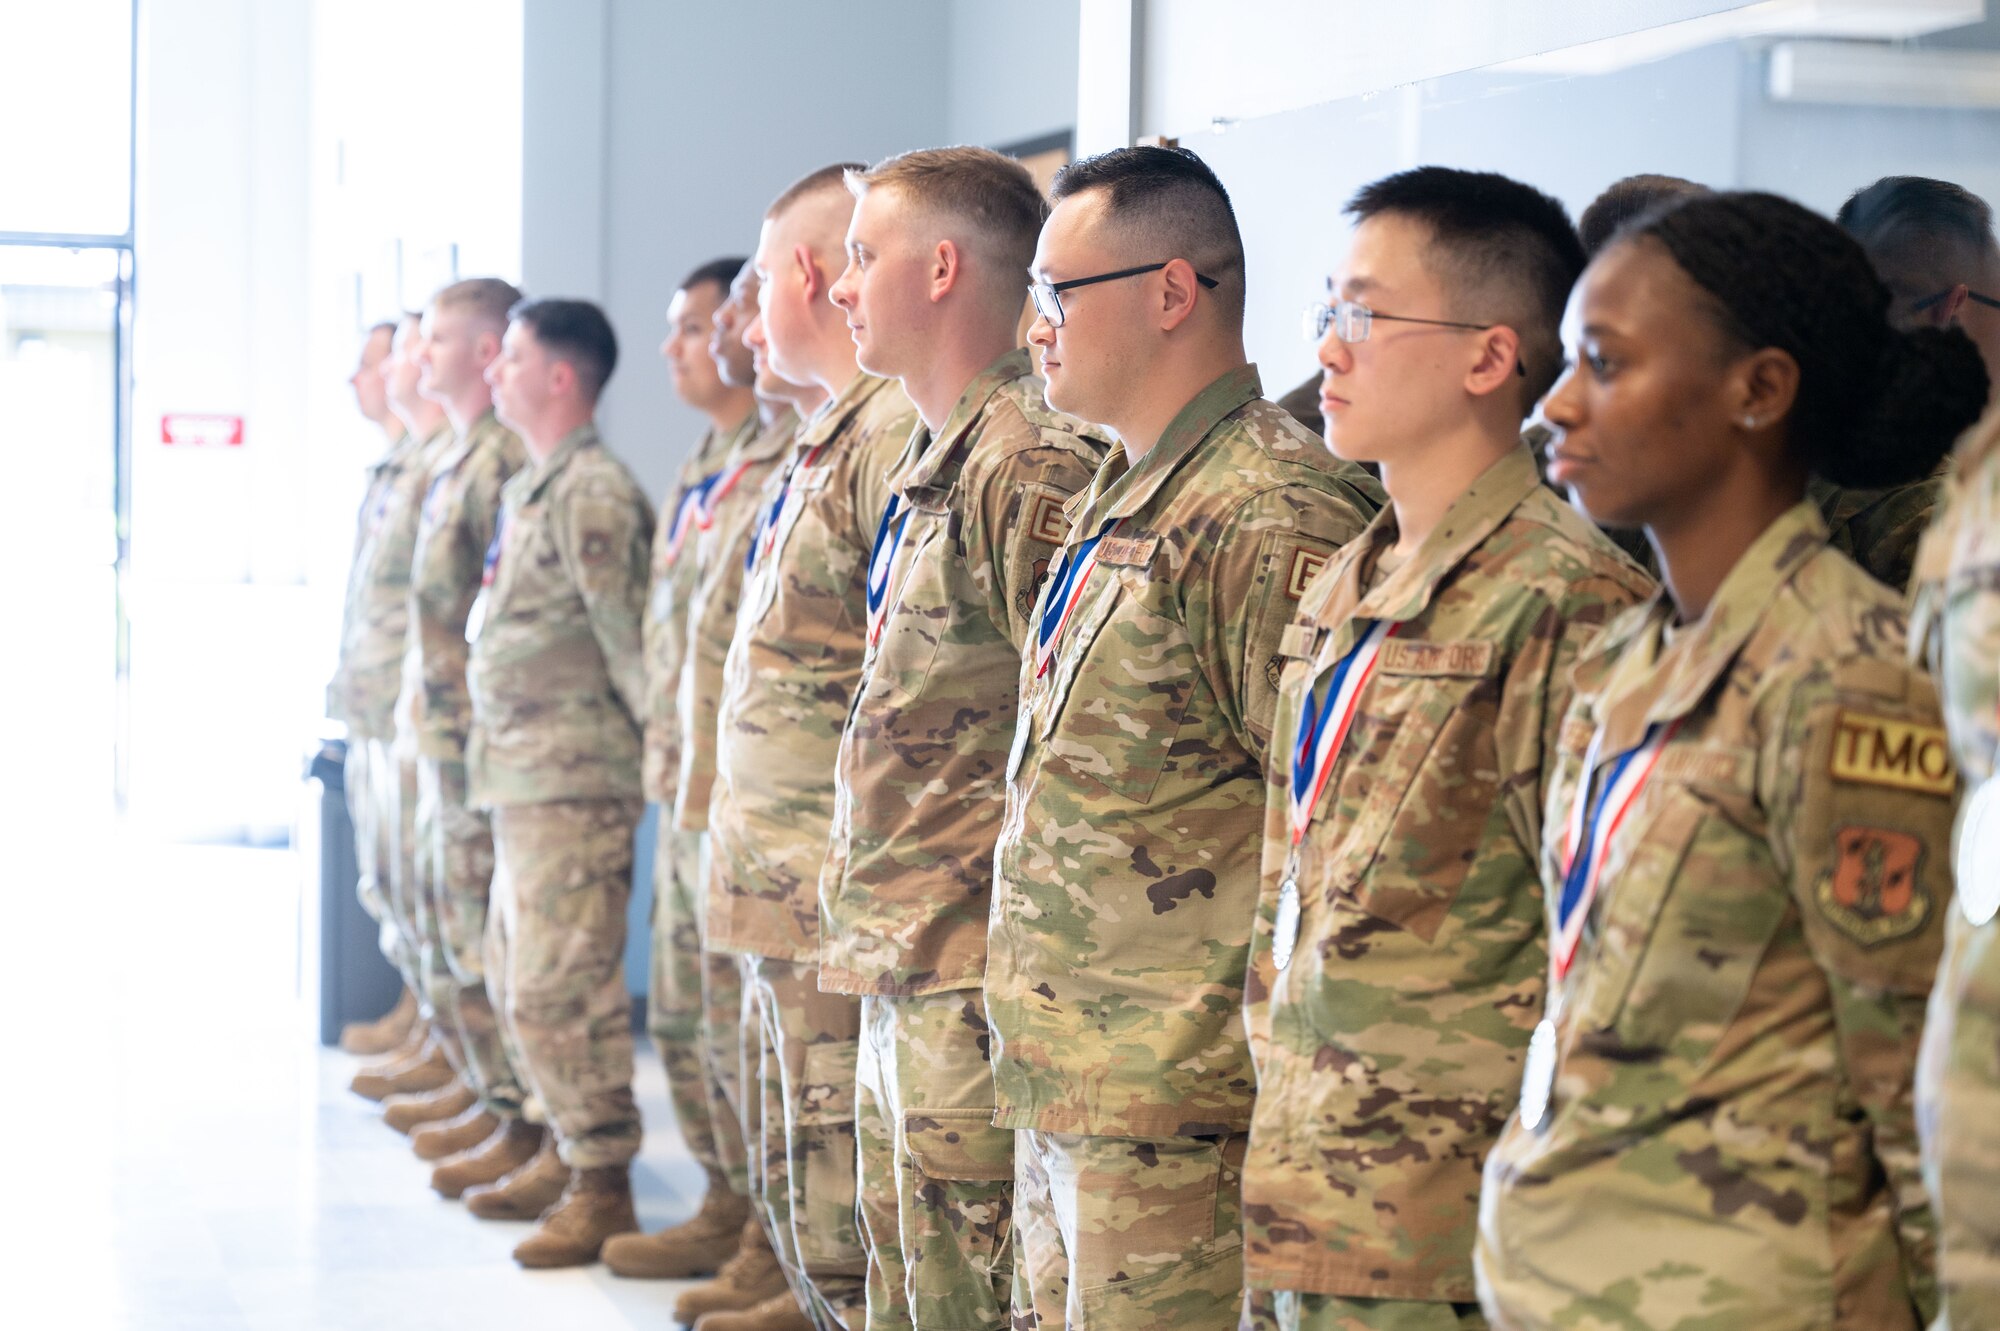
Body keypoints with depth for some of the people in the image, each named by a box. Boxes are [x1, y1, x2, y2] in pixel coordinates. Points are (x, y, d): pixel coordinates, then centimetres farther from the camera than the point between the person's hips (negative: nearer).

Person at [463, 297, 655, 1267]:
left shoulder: (594, 492, -14)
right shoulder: (530, 488, 17)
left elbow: (630, 639, -16)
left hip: (573, 777, -10)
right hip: (518, 774, 10)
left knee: (560, 987, -9)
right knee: (516, 976, 16)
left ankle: (603, 1185, -2)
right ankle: (565, 1152, 27)